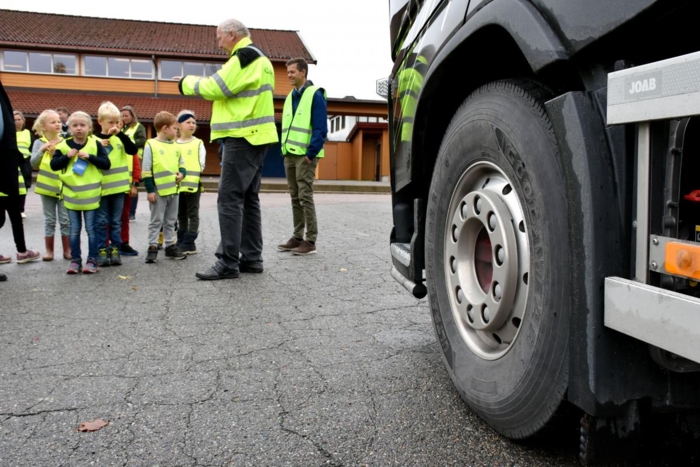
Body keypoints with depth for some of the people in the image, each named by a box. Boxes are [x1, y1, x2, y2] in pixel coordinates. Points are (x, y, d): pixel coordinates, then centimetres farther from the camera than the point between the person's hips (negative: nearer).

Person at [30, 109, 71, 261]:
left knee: (65, 220, 3)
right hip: (47, 186, 0)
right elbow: (33, 164, -6)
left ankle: (67, 250, 12)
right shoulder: (39, 143, 1)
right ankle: (49, 250, 15)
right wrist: (42, 150, -17)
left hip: (63, 186, 0)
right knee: (49, 220, 6)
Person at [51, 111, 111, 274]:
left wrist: (89, 157, -19)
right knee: (74, 230, 9)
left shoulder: (95, 144, -4)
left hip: (90, 194, -2)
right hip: (71, 193, 2)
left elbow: (106, 164, -9)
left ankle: (92, 260, 13)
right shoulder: (64, 145, 0)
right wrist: (67, 157, -14)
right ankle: (75, 260, 17)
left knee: (91, 229, 5)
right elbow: (53, 165, -1)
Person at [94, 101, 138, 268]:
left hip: (119, 186, 2)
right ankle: (101, 251, 9)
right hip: (101, 188, -2)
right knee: (101, 222, 3)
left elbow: (133, 150, -12)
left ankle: (115, 250, 16)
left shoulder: (120, 138, 5)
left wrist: (120, 133, -19)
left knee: (116, 221, 10)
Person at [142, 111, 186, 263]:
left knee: (171, 221, 13)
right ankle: (152, 248, 8)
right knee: (156, 220, 1)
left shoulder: (175, 146, 10)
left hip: (173, 189, 6)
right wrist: (150, 190, -12)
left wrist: (182, 173, -5)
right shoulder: (151, 145, -8)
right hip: (158, 190, -6)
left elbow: (181, 164, 19)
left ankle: (170, 246, 22)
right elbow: (146, 170, -9)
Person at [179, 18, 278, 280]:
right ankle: (251, 258, 16)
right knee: (248, 199, 12)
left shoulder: (245, 56, -11)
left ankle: (228, 263, -7)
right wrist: (198, 84, 11)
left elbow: (216, 87, -15)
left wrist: (187, 83, 1)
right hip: (255, 136, 11)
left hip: (243, 138, -10)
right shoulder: (257, 58, 22)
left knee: (229, 199, -9)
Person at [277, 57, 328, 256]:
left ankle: (310, 241, -2)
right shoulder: (290, 97, 17)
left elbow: (320, 128, -13)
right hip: (290, 155, 8)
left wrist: (311, 152, -17)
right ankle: (297, 237, 17)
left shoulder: (315, 95, -7)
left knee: (305, 197, -8)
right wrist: (284, 150, 12)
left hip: (305, 155, -8)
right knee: (295, 198, 10)